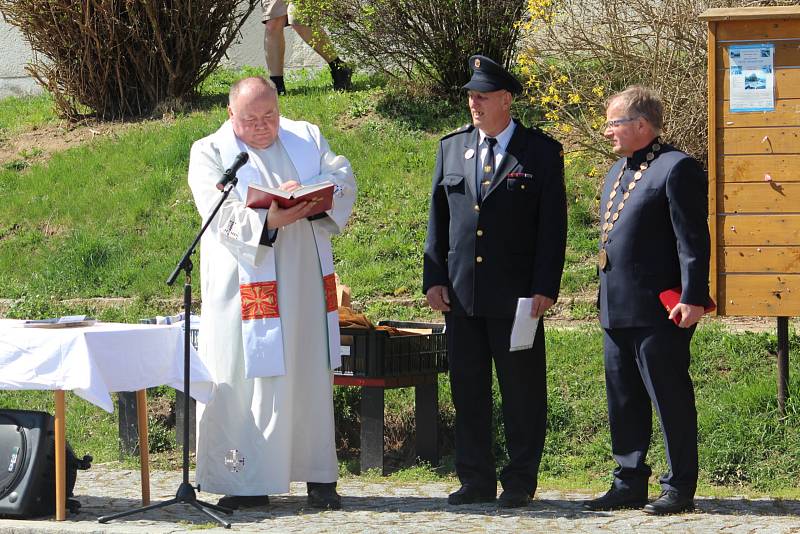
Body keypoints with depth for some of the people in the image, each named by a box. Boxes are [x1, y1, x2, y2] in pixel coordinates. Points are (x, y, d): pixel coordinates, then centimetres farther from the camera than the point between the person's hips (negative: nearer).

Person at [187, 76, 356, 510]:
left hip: (304, 284, 3)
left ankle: (319, 475, 12)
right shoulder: (209, 153, 1)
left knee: (310, 377, 6)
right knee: (244, 381, -4)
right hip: (245, 290, -3)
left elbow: (344, 178, 2)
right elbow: (220, 215, -11)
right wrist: (268, 221, -29)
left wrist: (311, 194, -19)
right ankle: (248, 483, -1)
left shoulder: (306, 138, 13)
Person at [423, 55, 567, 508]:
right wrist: (434, 279, 4)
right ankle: (476, 481, 15)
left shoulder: (541, 152, 0)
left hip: (516, 296, -4)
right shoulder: (451, 148, 11)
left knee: (522, 392, 2)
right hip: (462, 294, 4)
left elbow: (553, 225, -3)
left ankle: (520, 483, 10)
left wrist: (545, 288, -9)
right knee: (468, 390, 7)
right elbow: (438, 218, 13)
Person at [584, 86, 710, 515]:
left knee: (671, 400, -2)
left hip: (658, 312, -9)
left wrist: (693, 298, -20)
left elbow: (693, 240, -15)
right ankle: (630, 483, 20)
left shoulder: (677, 169, -10)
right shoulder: (617, 171, 19)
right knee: (623, 403, 13)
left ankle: (680, 488, 5)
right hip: (617, 313, 9)